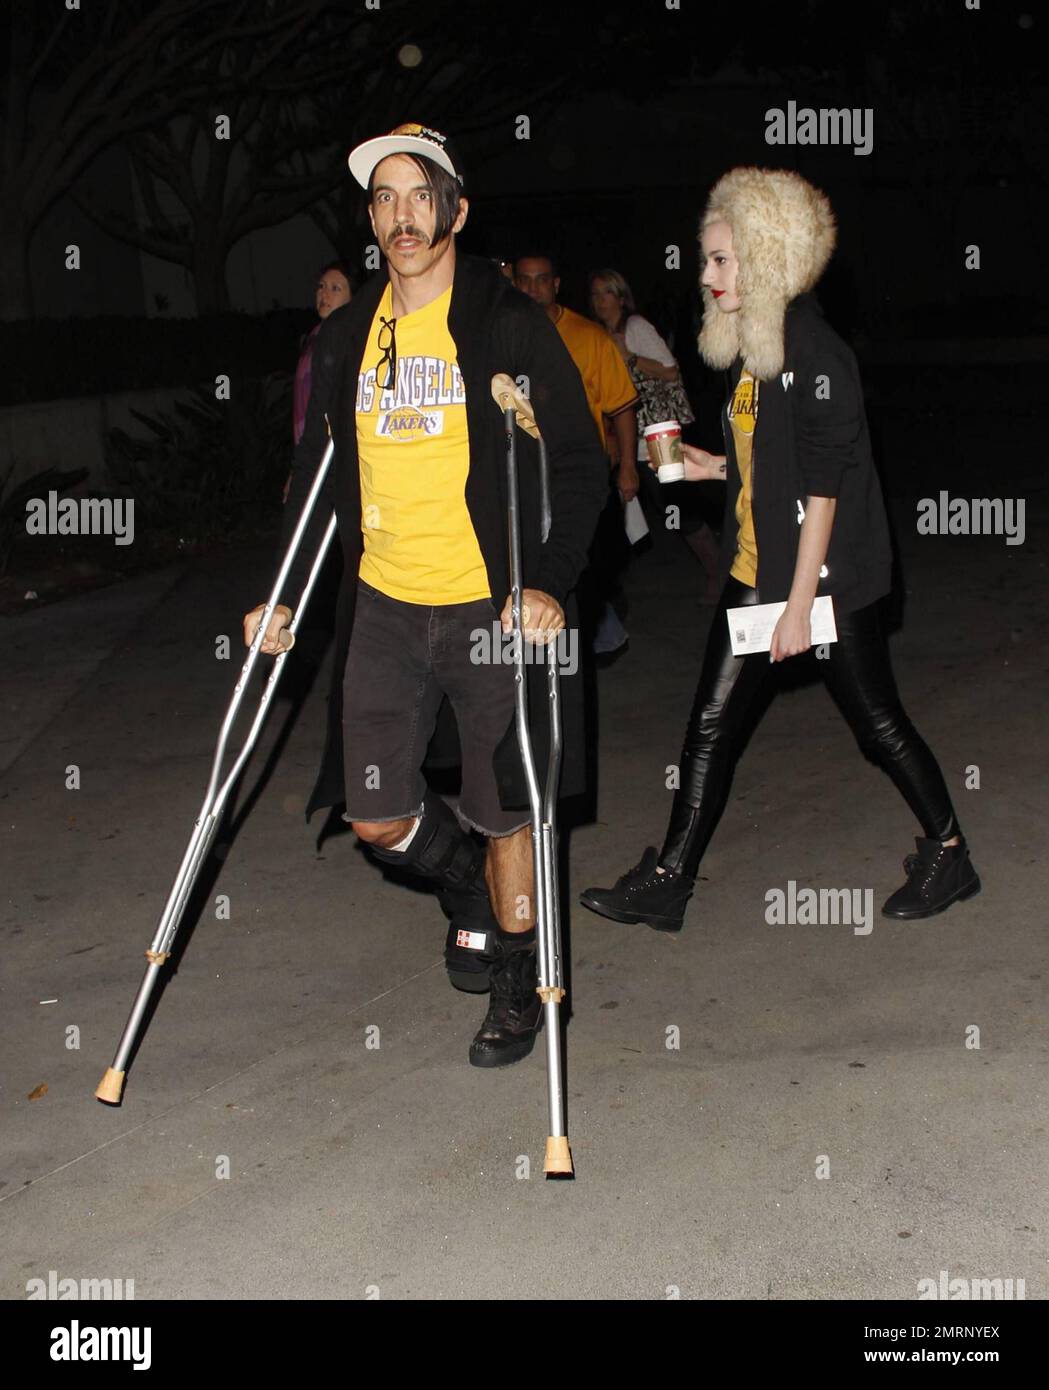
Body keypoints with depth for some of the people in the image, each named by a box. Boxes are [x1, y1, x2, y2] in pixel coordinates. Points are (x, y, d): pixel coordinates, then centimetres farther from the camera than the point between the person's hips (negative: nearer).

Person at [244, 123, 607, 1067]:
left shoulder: (510, 325, -5)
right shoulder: (345, 339, 9)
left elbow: (580, 465, -7)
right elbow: (317, 475, 17)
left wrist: (552, 583, -20)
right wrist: (283, 596, 12)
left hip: (495, 608, -4)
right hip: (383, 607, 5)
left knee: (504, 815, 4)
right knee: (377, 816, 5)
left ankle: (519, 984, 27)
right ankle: (478, 891, 36)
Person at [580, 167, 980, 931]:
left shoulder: (816, 354, -18)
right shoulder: (751, 349, 9)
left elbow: (822, 485, -21)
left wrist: (800, 602, -22)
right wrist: (714, 466, 7)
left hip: (826, 577, -8)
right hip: (757, 569, 9)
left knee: (876, 721, 5)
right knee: (712, 721, 6)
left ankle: (950, 854, 26)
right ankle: (666, 883, 13)